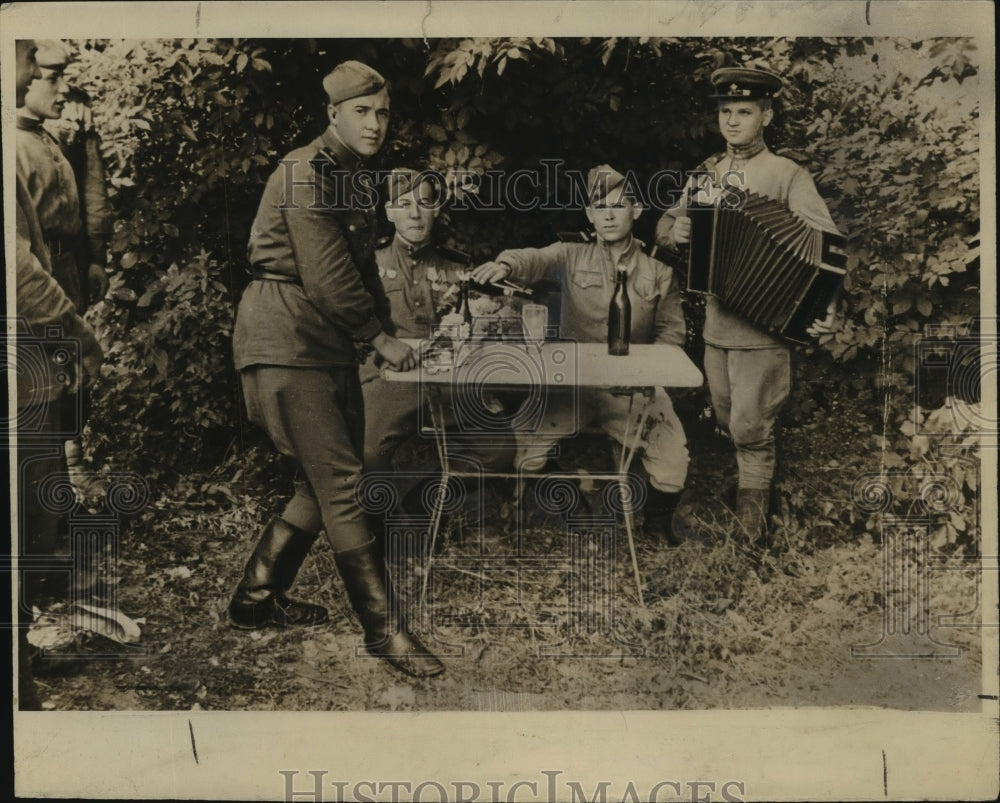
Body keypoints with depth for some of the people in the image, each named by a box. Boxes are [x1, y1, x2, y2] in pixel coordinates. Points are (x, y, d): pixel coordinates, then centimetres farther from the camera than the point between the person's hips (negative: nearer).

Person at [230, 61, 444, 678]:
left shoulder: (355, 179, 17)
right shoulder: (305, 174, -13)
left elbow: (363, 268, 20)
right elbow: (326, 277, -19)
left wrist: (387, 331, 8)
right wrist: (380, 338, -10)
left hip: (331, 346, 10)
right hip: (287, 344, -10)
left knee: (329, 481, 11)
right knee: (339, 484, -9)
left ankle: (258, 598, 25)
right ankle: (385, 628, -3)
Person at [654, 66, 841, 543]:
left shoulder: (787, 175, -6)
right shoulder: (704, 174, 10)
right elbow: (666, 226, 16)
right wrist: (674, 230, -10)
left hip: (764, 325, -5)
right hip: (715, 321, 6)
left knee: (750, 426, -2)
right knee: (727, 419, 15)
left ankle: (752, 514, 15)